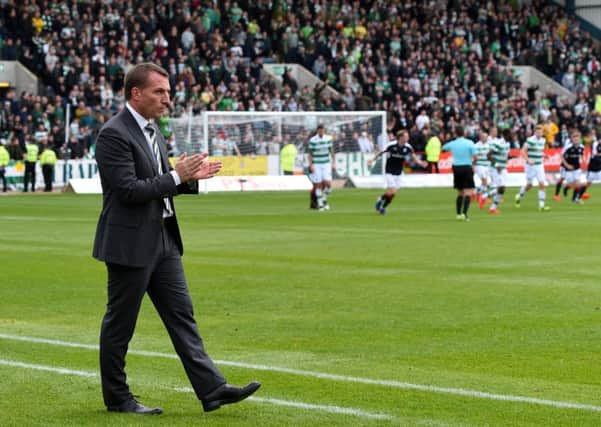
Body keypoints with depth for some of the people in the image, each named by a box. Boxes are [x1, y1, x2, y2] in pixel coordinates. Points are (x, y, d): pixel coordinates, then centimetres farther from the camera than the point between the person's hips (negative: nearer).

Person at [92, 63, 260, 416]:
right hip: (131, 243, -9)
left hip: (163, 240, 9)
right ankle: (117, 397, 15)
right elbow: (129, 190, -22)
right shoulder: (114, 134, -16)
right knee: (120, 322, 4)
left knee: (182, 314, 4)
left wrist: (191, 177, 2)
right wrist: (177, 176, -18)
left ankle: (212, 389, 2)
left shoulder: (151, 129, 12)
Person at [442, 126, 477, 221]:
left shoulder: (452, 144, 2)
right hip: (467, 168, -4)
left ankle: (458, 214, 15)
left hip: (456, 168, 4)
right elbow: (475, 157, -11)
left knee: (460, 193, 17)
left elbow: (443, 148, 23)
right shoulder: (469, 143, -7)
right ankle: (464, 213, -22)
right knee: (468, 193, -6)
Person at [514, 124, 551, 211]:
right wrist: (528, 160, -26)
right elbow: (523, 151, -15)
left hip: (540, 165, 5)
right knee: (529, 185, 4)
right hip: (531, 165, -5)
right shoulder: (530, 140, -14)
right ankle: (519, 196, 35)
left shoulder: (543, 140, 7)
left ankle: (541, 205, -6)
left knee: (542, 184, -6)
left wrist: (543, 155, 6)